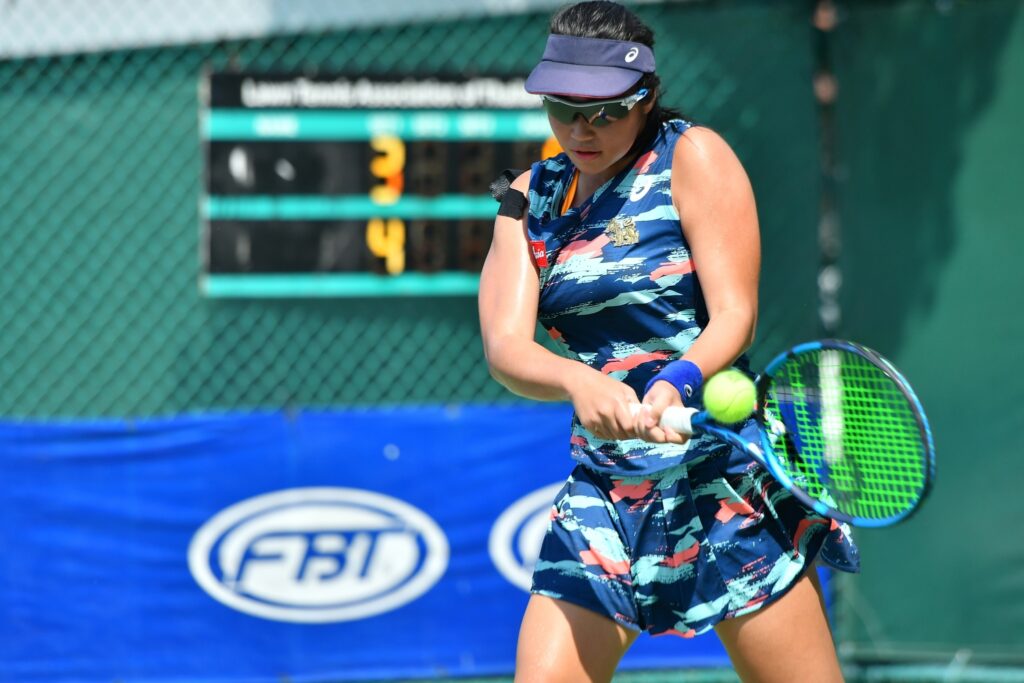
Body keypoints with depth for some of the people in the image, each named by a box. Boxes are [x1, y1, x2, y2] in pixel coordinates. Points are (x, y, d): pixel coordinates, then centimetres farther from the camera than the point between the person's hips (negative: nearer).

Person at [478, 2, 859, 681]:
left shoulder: (692, 155, -4)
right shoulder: (531, 197, 8)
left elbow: (736, 315, -10)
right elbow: (506, 346, -5)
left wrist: (676, 385, -31)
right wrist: (581, 383, -28)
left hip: (726, 475, -4)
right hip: (602, 497, 4)